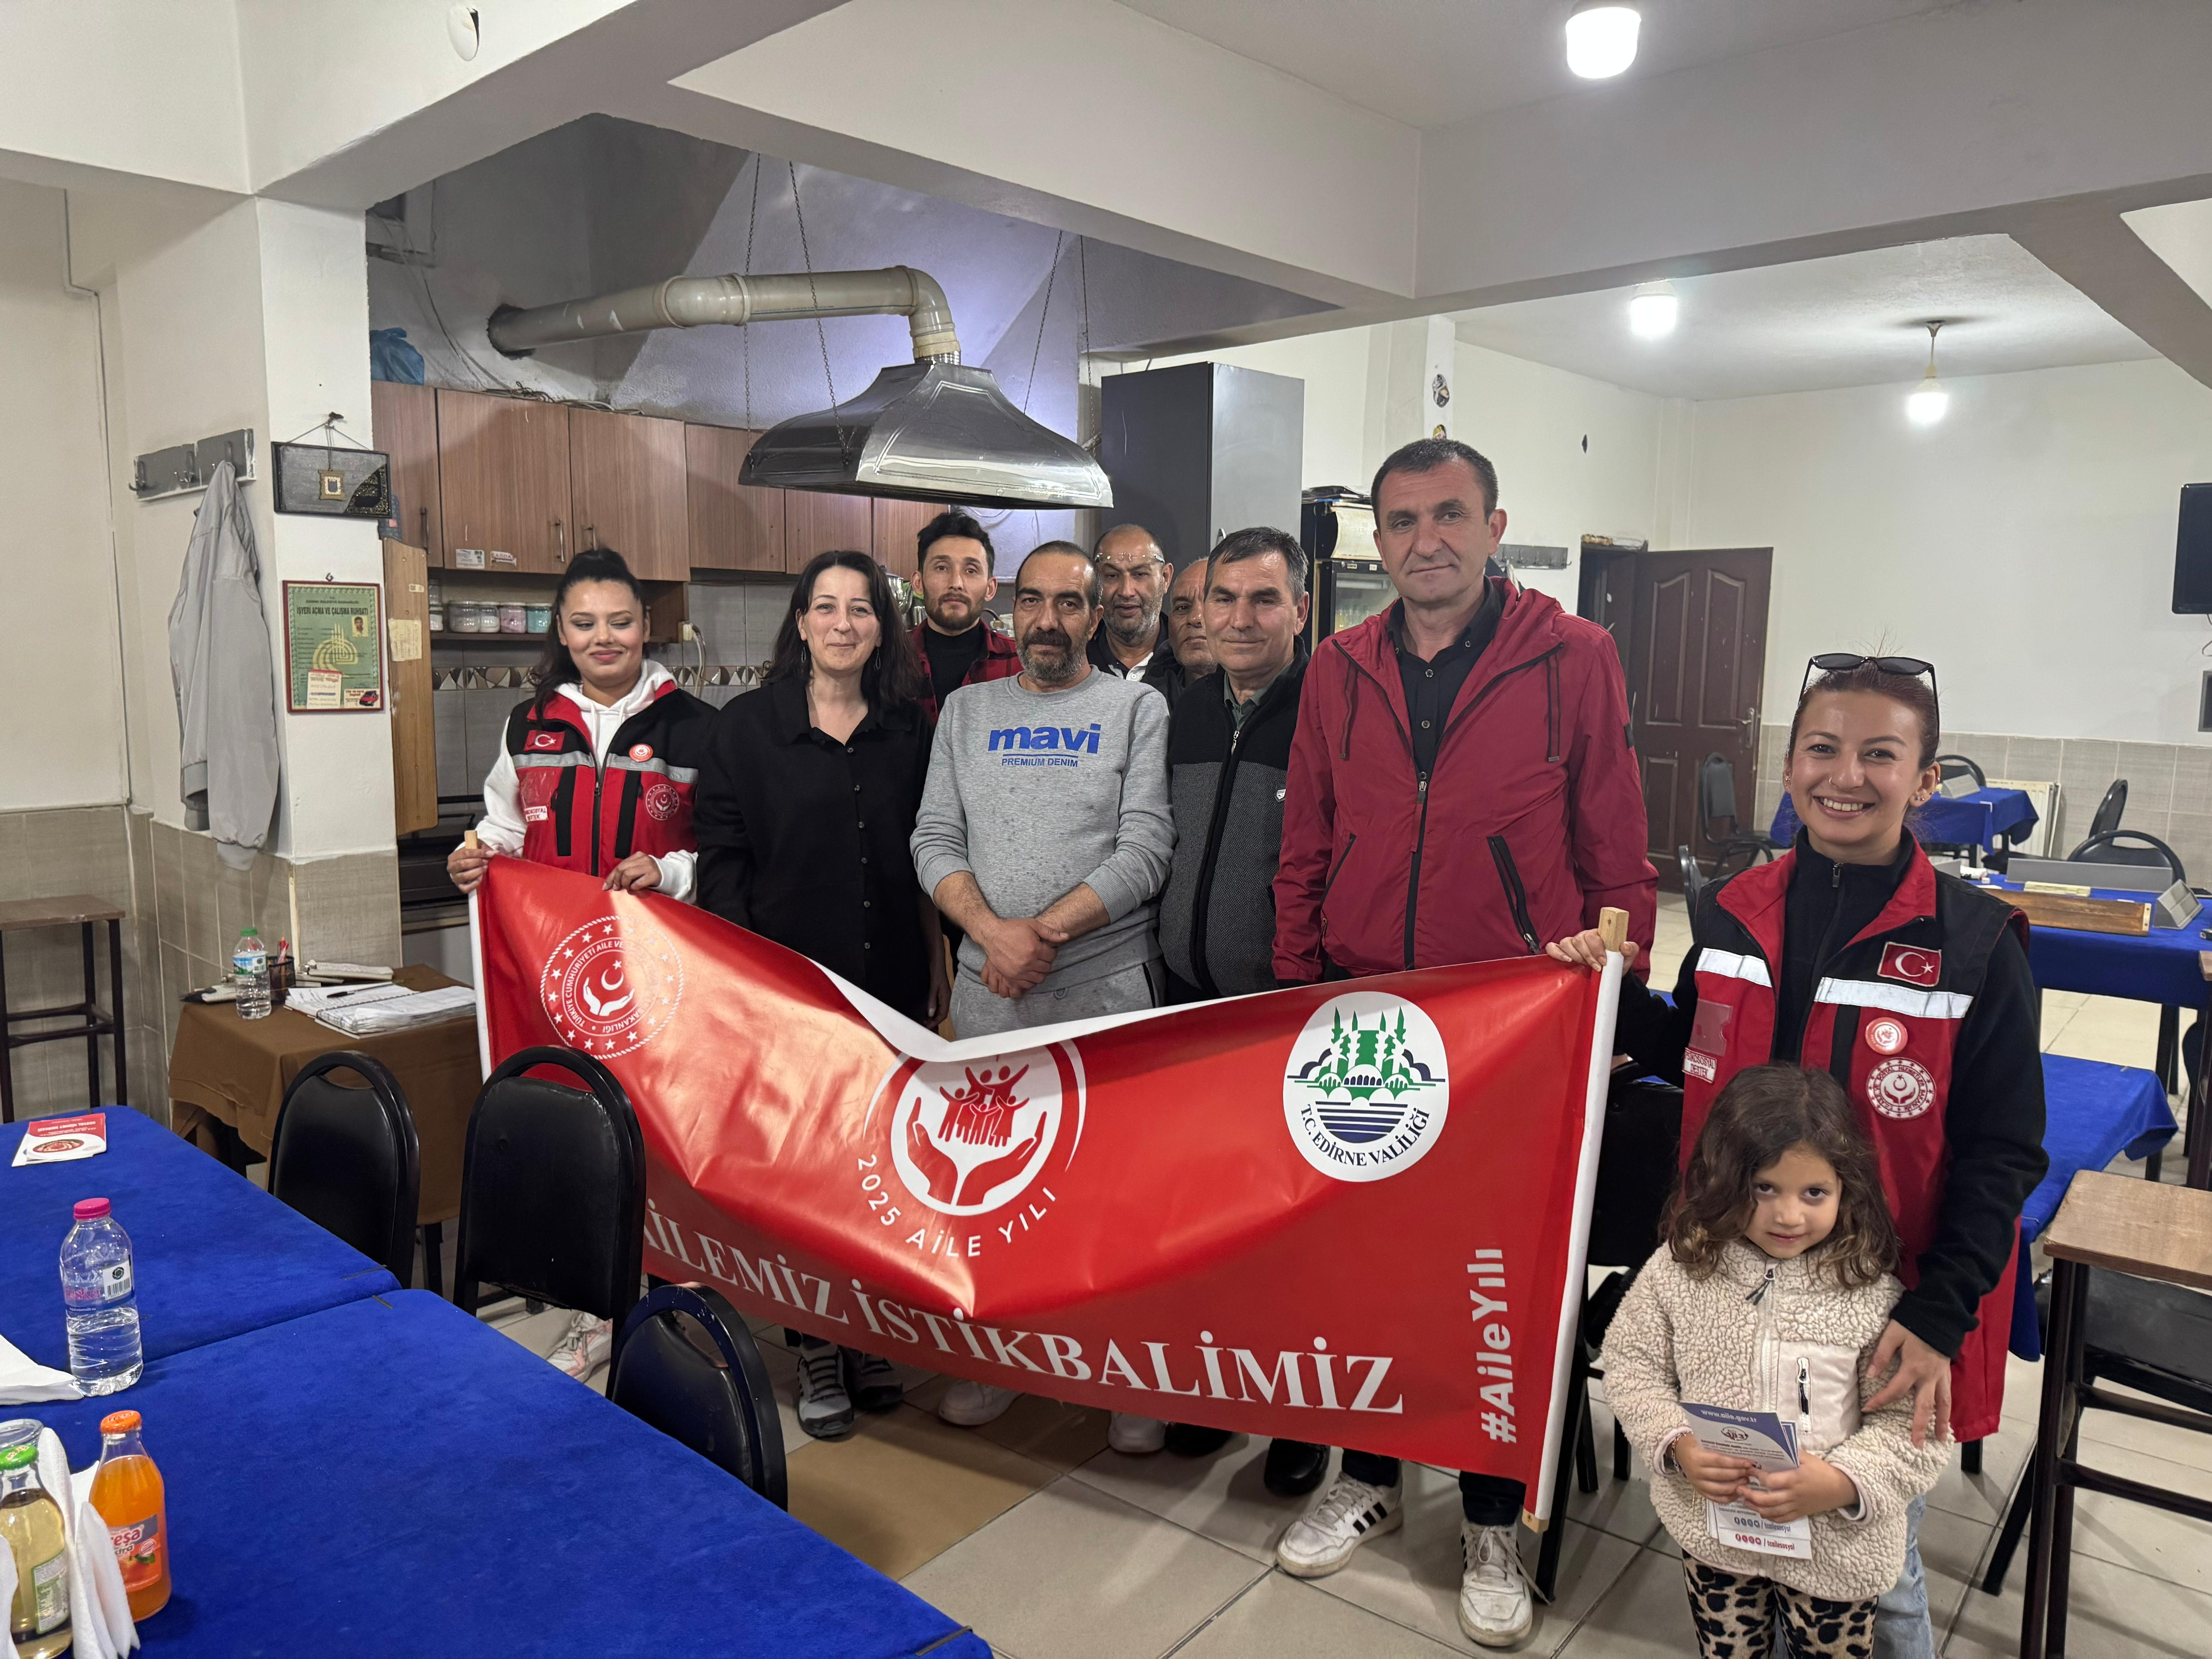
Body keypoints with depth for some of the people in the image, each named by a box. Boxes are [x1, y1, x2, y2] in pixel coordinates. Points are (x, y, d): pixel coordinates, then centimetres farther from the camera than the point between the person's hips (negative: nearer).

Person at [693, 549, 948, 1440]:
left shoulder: (908, 728, 8)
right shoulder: (745, 728, 0)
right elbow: (723, 861, -3)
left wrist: (939, 966, 8)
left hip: (891, 981, 3)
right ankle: (815, 1349, 19)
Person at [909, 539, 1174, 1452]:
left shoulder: (1138, 708, 3)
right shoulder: (966, 709, 12)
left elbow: (1145, 852, -7)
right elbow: (935, 841, 5)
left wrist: (1046, 931, -16)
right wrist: (992, 930, -12)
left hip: (1109, 989, -3)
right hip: (988, 991, 3)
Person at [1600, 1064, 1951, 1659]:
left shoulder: (1874, 1291, -18)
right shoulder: (1679, 1270, -13)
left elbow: (1915, 1422, -14)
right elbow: (1633, 1365, -4)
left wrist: (1842, 1483, -27)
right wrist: (1677, 1446, -19)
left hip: (1837, 1541, -1)